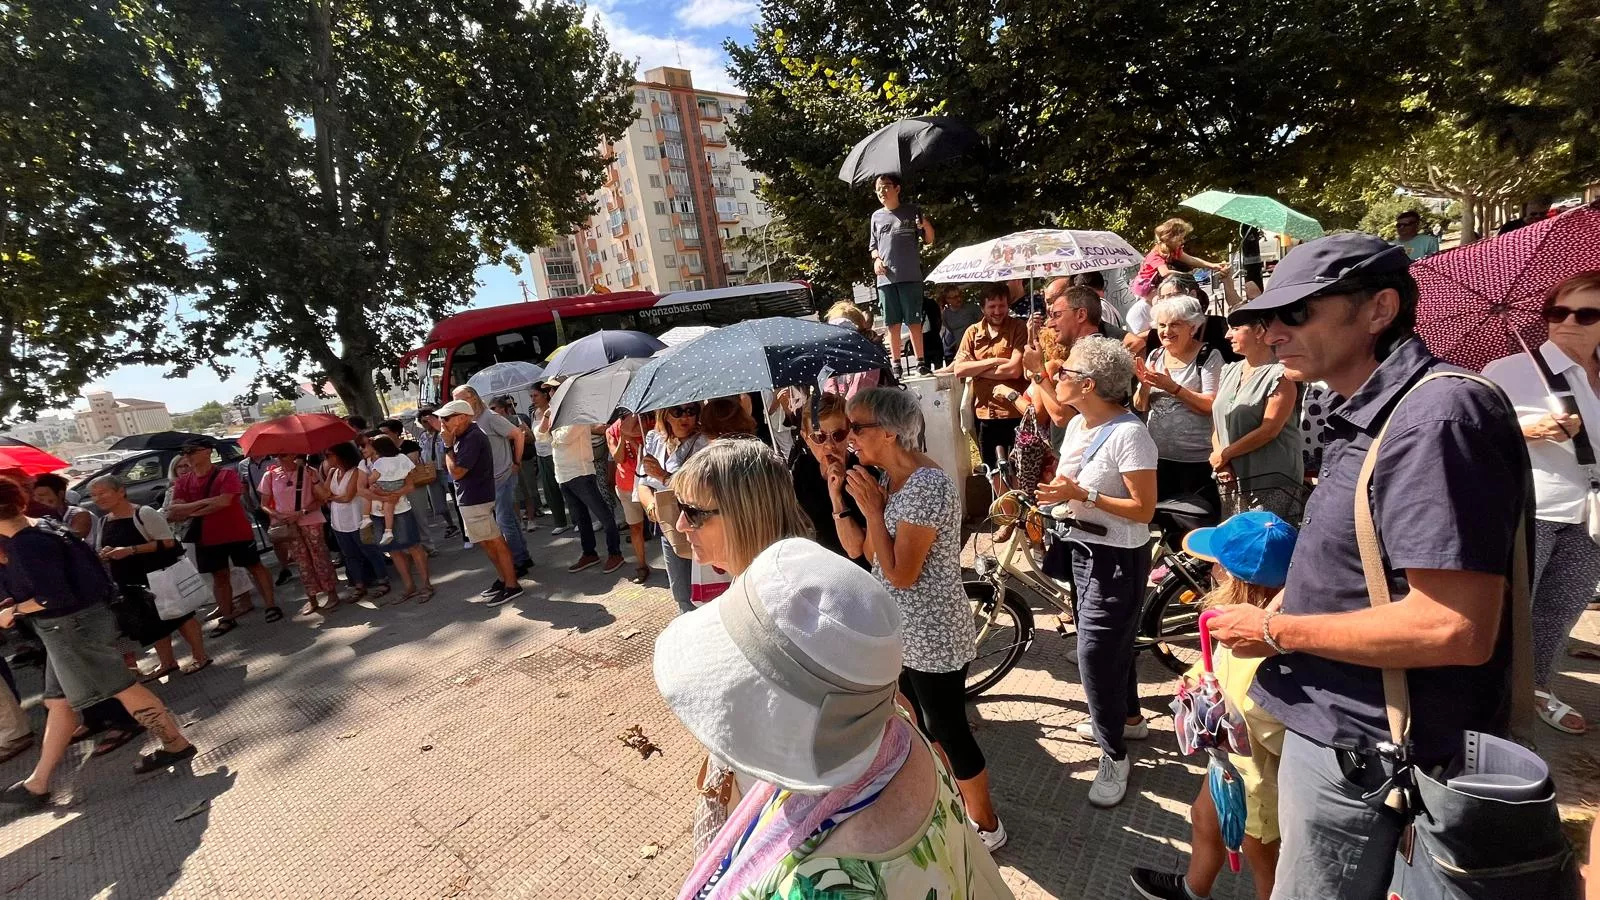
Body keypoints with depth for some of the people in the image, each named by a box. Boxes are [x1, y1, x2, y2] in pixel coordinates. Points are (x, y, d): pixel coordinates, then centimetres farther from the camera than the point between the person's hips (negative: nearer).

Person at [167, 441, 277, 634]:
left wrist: (190, 508, -14)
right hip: (206, 538, 5)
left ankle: (271, 605, 11)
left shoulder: (226, 474, -9)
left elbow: (224, 501, -21)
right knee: (219, 576, 12)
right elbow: (177, 512, -1)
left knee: (254, 567, 5)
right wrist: (204, 503, -19)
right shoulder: (182, 483, 6)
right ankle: (227, 617, 19)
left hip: (237, 532, -5)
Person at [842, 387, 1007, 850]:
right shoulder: (889, 478, 2)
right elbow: (865, 551, 0)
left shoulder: (927, 486, -26)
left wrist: (870, 507, -22)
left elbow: (900, 573, -25)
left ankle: (986, 824, 35)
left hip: (933, 637, -9)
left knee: (948, 730, 10)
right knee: (922, 726, 24)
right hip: (903, 630, 9)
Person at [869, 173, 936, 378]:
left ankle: (920, 361, 1)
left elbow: (929, 240, 8)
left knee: (914, 321, -4)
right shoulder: (877, 216, 16)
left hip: (910, 276, -3)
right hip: (886, 278, 3)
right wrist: (876, 259, 0)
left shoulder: (912, 211, 8)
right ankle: (895, 363, 10)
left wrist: (926, 225, -12)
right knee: (893, 323, 4)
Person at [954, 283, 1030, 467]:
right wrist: (993, 361, -13)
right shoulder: (973, 332, 4)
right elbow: (959, 369, -6)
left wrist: (976, 369, -10)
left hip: (1015, 414, -4)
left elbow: (1014, 370, -18)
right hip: (984, 414, 4)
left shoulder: (1019, 328, -6)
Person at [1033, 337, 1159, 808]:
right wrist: (1041, 495, -8)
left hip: (1117, 558, -9)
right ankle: (1129, 718, 46)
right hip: (1084, 549, 9)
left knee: (1096, 652, -3)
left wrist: (1081, 495, -28)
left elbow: (1144, 509, -23)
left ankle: (1114, 753, 17)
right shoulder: (1077, 425, 3)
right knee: (1111, 642, 23)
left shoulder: (1129, 434, -22)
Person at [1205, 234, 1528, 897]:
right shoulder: (1368, 415, 8)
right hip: (1334, 724, 9)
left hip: (1361, 751, -9)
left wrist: (1277, 631, -19)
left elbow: (1457, 629, -28)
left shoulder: (1438, 417, -23)